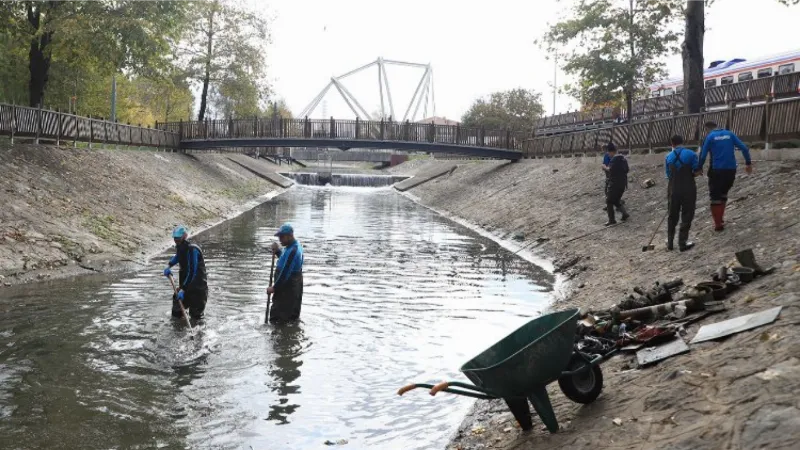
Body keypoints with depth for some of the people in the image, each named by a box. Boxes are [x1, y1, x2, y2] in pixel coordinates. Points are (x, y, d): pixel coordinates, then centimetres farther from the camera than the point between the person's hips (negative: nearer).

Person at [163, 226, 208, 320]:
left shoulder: (192, 249, -25)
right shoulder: (179, 247, 2)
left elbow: (192, 272, -29)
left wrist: (182, 289, -32)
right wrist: (169, 266, 16)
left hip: (198, 285, -8)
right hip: (185, 284, 8)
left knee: (195, 316, -4)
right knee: (176, 312, 12)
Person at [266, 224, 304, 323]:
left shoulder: (292, 251, -25)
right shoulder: (296, 246, 7)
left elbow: (285, 273, -25)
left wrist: (274, 288, -17)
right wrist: (277, 252, 7)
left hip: (288, 288, -10)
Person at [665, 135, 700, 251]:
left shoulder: (668, 157, 3)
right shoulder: (691, 154, -7)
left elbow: (668, 175, 4)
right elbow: (696, 172, -6)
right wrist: (688, 174, 11)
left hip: (673, 190, 3)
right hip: (688, 189, -3)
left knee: (672, 216, 14)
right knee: (687, 216, 6)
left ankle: (670, 242, 20)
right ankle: (682, 242, 5)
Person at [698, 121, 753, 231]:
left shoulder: (710, 137, -1)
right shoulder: (729, 134, 10)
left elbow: (703, 155, -8)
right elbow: (744, 148, 3)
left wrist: (699, 168, 6)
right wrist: (748, 163, 7)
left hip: (716, 170, -4)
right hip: (731, 170, 4)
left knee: (715, 197, 6)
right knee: (723, 193, 24)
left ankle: (718, 224, 4)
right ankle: (720, 219, 23)